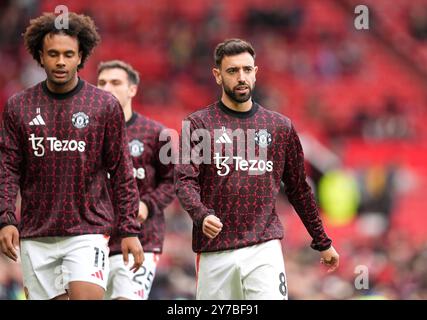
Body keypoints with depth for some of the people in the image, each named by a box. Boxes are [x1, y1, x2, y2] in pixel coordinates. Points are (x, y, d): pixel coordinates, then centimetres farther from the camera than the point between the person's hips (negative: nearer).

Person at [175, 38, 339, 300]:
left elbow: (299, 189, 18)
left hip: (265, 246, 1)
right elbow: (184, 181, -5)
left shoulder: (281, 127, 11)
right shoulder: (199, 124, 5)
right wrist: (202, 216, -25)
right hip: (214, 250, 0)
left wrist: (323, 243, 20)